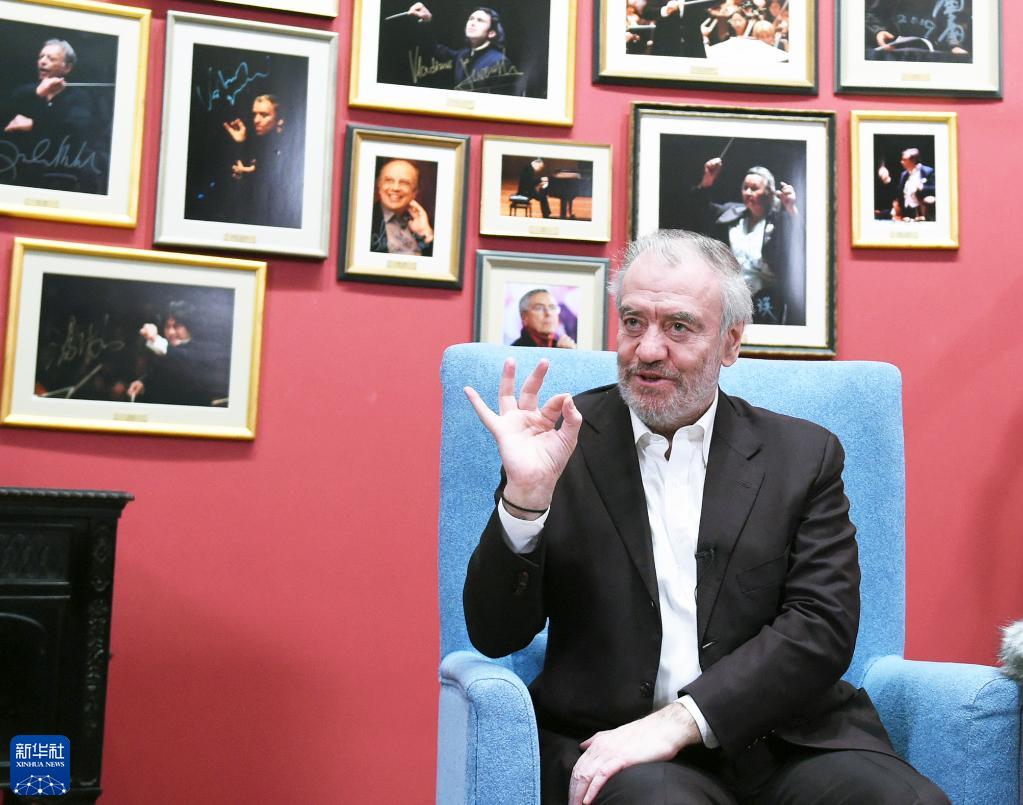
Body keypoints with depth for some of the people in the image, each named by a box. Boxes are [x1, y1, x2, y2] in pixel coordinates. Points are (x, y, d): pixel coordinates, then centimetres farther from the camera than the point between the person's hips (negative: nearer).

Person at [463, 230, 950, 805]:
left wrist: (679, 721, -13)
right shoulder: (563, 443, 5)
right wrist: (526, 494, -16)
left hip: (783, 739, 3)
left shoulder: (805, 455, 9)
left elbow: (823, 627, -1)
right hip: (615, 738, -2)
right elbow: (495, 636, 1)